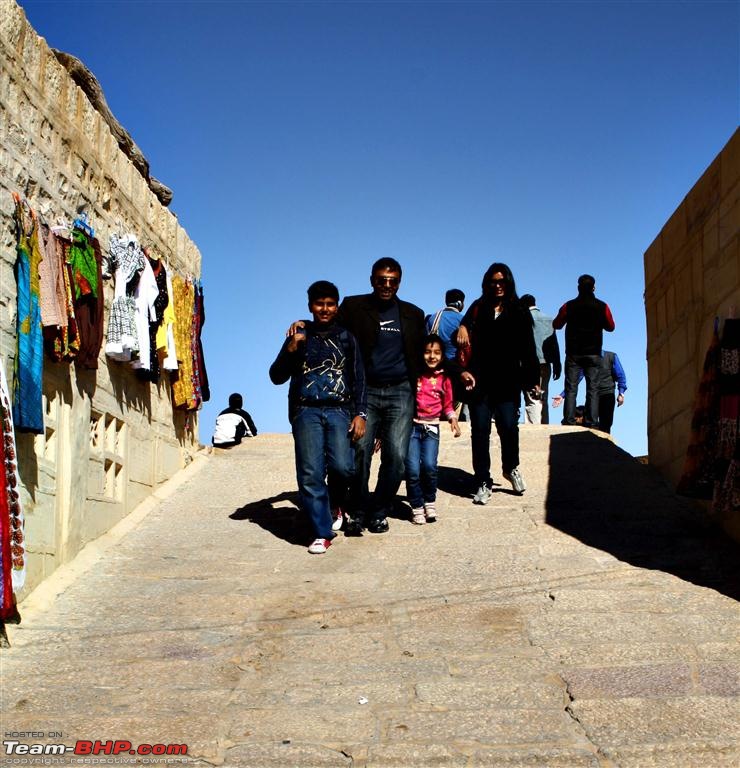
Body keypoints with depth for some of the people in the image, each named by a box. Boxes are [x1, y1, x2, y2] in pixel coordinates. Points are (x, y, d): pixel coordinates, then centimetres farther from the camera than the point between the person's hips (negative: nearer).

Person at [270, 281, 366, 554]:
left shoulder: (346, 337, 12)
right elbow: (277, 377, 8)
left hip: (339, 411, 0)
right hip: (306, 412, 0)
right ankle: (322, 533, 0)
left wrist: (360, 413, 0)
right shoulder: (299, 337, 11)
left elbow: (358, 378, 11)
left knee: (342, 466, -17)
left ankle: (337, 503, 16)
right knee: (310, 474, -8)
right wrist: (290, 350, -8)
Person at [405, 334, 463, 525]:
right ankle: (417, 506, 8)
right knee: (413, 469, -10)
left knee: (429, 465, -16)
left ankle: (429, 501, 8)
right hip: (412, 424, -1)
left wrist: (453, 419, 5)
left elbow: (447, 404, 18)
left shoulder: (444, 379, 6)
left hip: (431, 427, 1)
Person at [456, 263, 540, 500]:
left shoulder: (519, 313, 9)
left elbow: (528, 350, 7)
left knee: (509, 427, -9)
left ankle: (511, 468, 21)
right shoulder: (478, 308, 11)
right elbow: (465, 329, 1)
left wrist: (533, 380, 2)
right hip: (480, 382, 1)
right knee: (480, 431, 2)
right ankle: (483, 483, 10)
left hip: (508, 383, -1)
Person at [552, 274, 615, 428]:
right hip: (594, 354, 0)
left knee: (571, 388, 2)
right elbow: (610, 327, 12)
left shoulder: (569, 306, -2)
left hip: (573, 353, 0)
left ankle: (569, 420, -6)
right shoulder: (602, 306, -1)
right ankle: (592, 420, -6)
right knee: (593, 389, 2)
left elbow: (556, 325, 10)